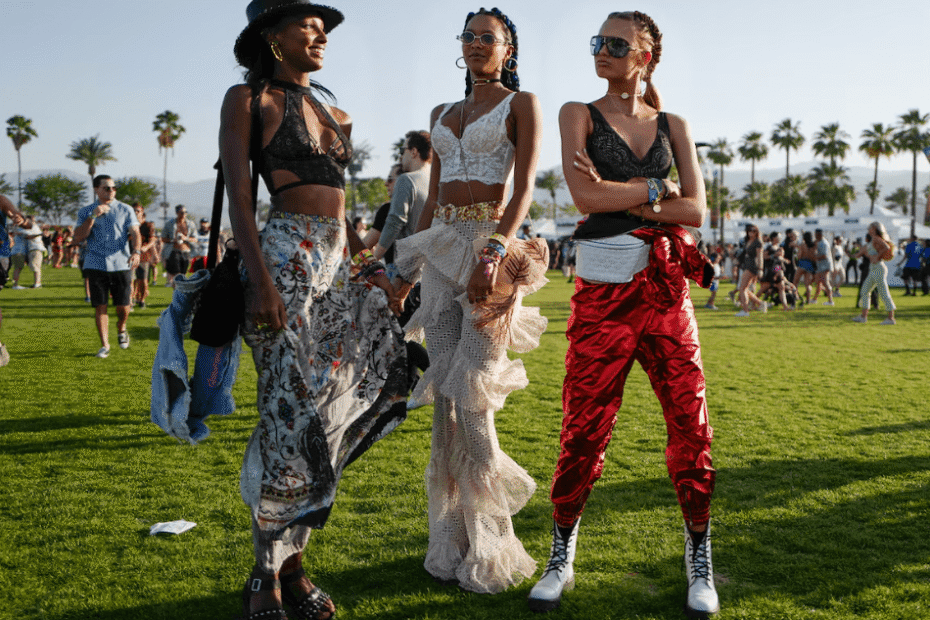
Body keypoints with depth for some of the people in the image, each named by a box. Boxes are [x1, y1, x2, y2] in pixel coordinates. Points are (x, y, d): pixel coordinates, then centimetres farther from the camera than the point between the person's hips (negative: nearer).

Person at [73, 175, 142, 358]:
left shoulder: (125, 210, 8)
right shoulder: (85, 212, 9)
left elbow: (135, 233, -1)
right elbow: (78, 237, -1)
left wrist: (136, 251, -21)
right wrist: (93, 216, -11)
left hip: (121, 265, 0)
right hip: (96, 265, 0)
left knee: (123, 307, 0)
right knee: (100, 307, -3)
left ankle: (121, 330, 32)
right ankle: (104, 345, 5)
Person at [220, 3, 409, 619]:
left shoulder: (334, 114, 21)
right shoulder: (249, 100, 1)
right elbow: (240, 199, -8)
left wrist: (369, 264, 12)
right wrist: (260, 280, -19)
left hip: (337, 263, 7)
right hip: (286, 259, -7)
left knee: (325, 405, 2)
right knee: (291, 410, -7)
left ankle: (293, 561, 13)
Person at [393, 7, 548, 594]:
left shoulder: (521, 103, 3)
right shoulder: (443, 114, 21)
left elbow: (524, 186, -10)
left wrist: (495, 252, -25)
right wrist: (409, 269, 17)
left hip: (491, 242, -6)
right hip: (442, 245, 6)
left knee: (472, 395, -11)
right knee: (444, 394, 3)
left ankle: (488, 544, 2)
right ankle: (451, 537, 13)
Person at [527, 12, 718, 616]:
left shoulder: (672, 125, 13)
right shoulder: (579, 115, 6)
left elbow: (696, 208, 0)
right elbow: (586, 196, -10)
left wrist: (623, 198, -8)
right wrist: (656, 189, -3)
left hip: (666, 289, 3)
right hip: (603, 291, -2)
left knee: (690, 426, 3)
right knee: (583, 431, 0)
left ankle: (700, 564, 19)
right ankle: (561, 559, 18)